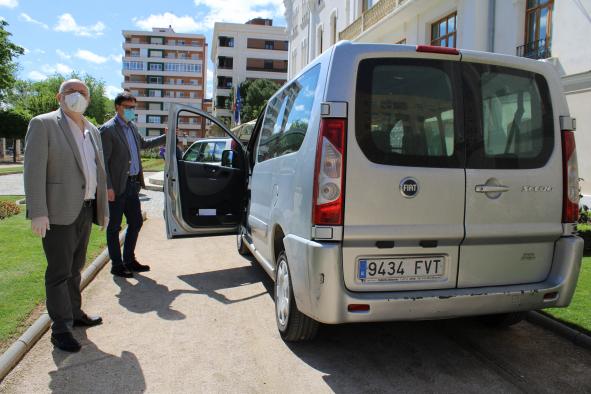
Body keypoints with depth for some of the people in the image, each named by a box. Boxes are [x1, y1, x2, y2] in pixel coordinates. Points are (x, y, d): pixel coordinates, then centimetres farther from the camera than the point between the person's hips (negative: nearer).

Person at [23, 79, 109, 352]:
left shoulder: (92, 132, 14)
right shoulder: (43, 124, -6)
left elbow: (99, 173, 17)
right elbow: (34, 171, -13)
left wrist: (103, 209, 15)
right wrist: (38, 213, -19)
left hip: (85, 209, 7)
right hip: (58, 211, -6)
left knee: (75, 267, 16)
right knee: (59, 271, -2)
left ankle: (74, 313, 29)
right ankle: (60, 329, 7)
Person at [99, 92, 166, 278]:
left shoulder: (132, 127, 13)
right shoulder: (108, 129, -11)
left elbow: (143, 144, 32)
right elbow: (103, 161, -14)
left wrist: (166, 137, 28)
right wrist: (108, 187, -18)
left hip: (132, 184, 8)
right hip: (117, 186, -8)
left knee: (136, 222, 13)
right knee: (114, 227, 5)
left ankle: (129, 260, 28)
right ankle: (117, 265, 16)